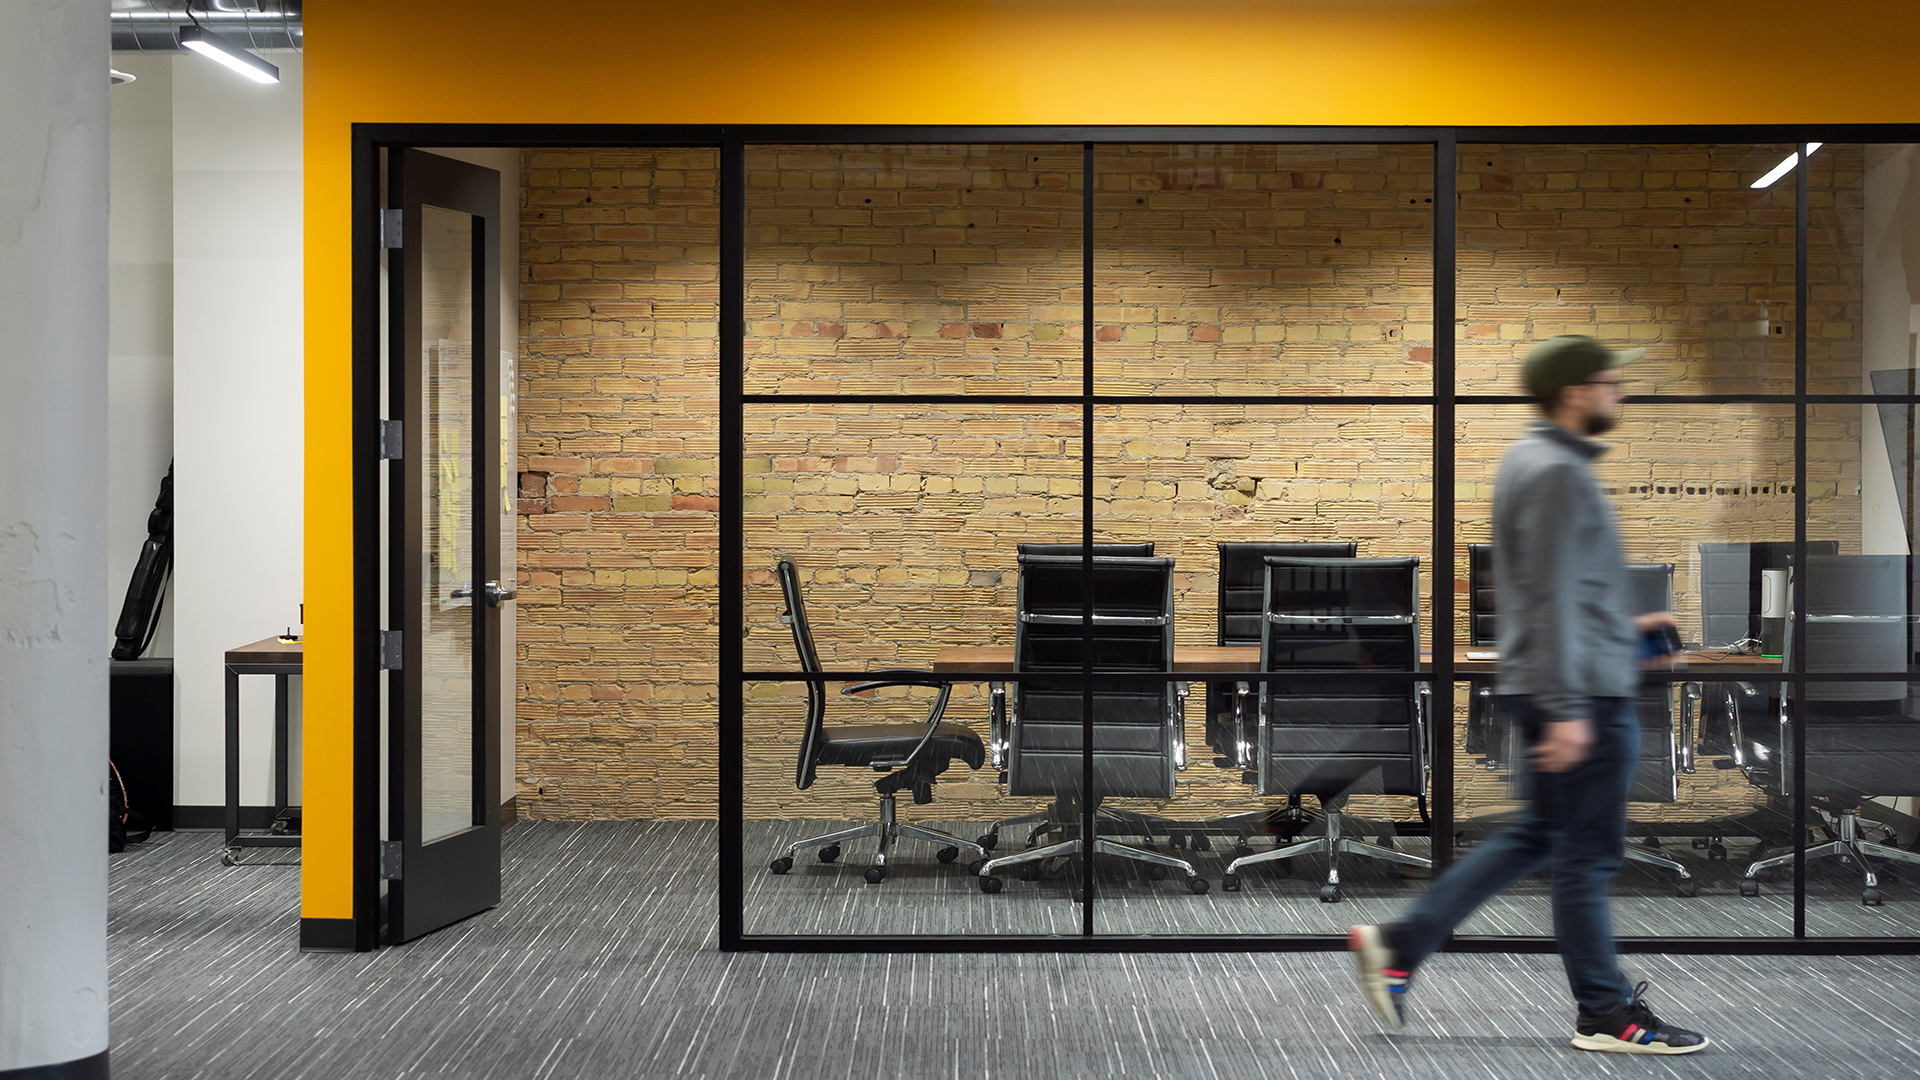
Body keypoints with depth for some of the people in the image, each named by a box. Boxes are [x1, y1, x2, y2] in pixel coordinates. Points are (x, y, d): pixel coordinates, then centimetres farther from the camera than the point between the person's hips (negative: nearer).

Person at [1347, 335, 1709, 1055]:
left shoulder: (1534, 461, 15)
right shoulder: (1557, 472, -16)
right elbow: (1552, 598, -21)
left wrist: (1623, 627, 26)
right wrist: (1567, 710, -23)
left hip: (1571, 690, 10)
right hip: (1583, 694, -10)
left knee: (1538, 835, 16)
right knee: (1587, 854, -1)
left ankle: (1400, 944, 16)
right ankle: (1606, 1015, 9)